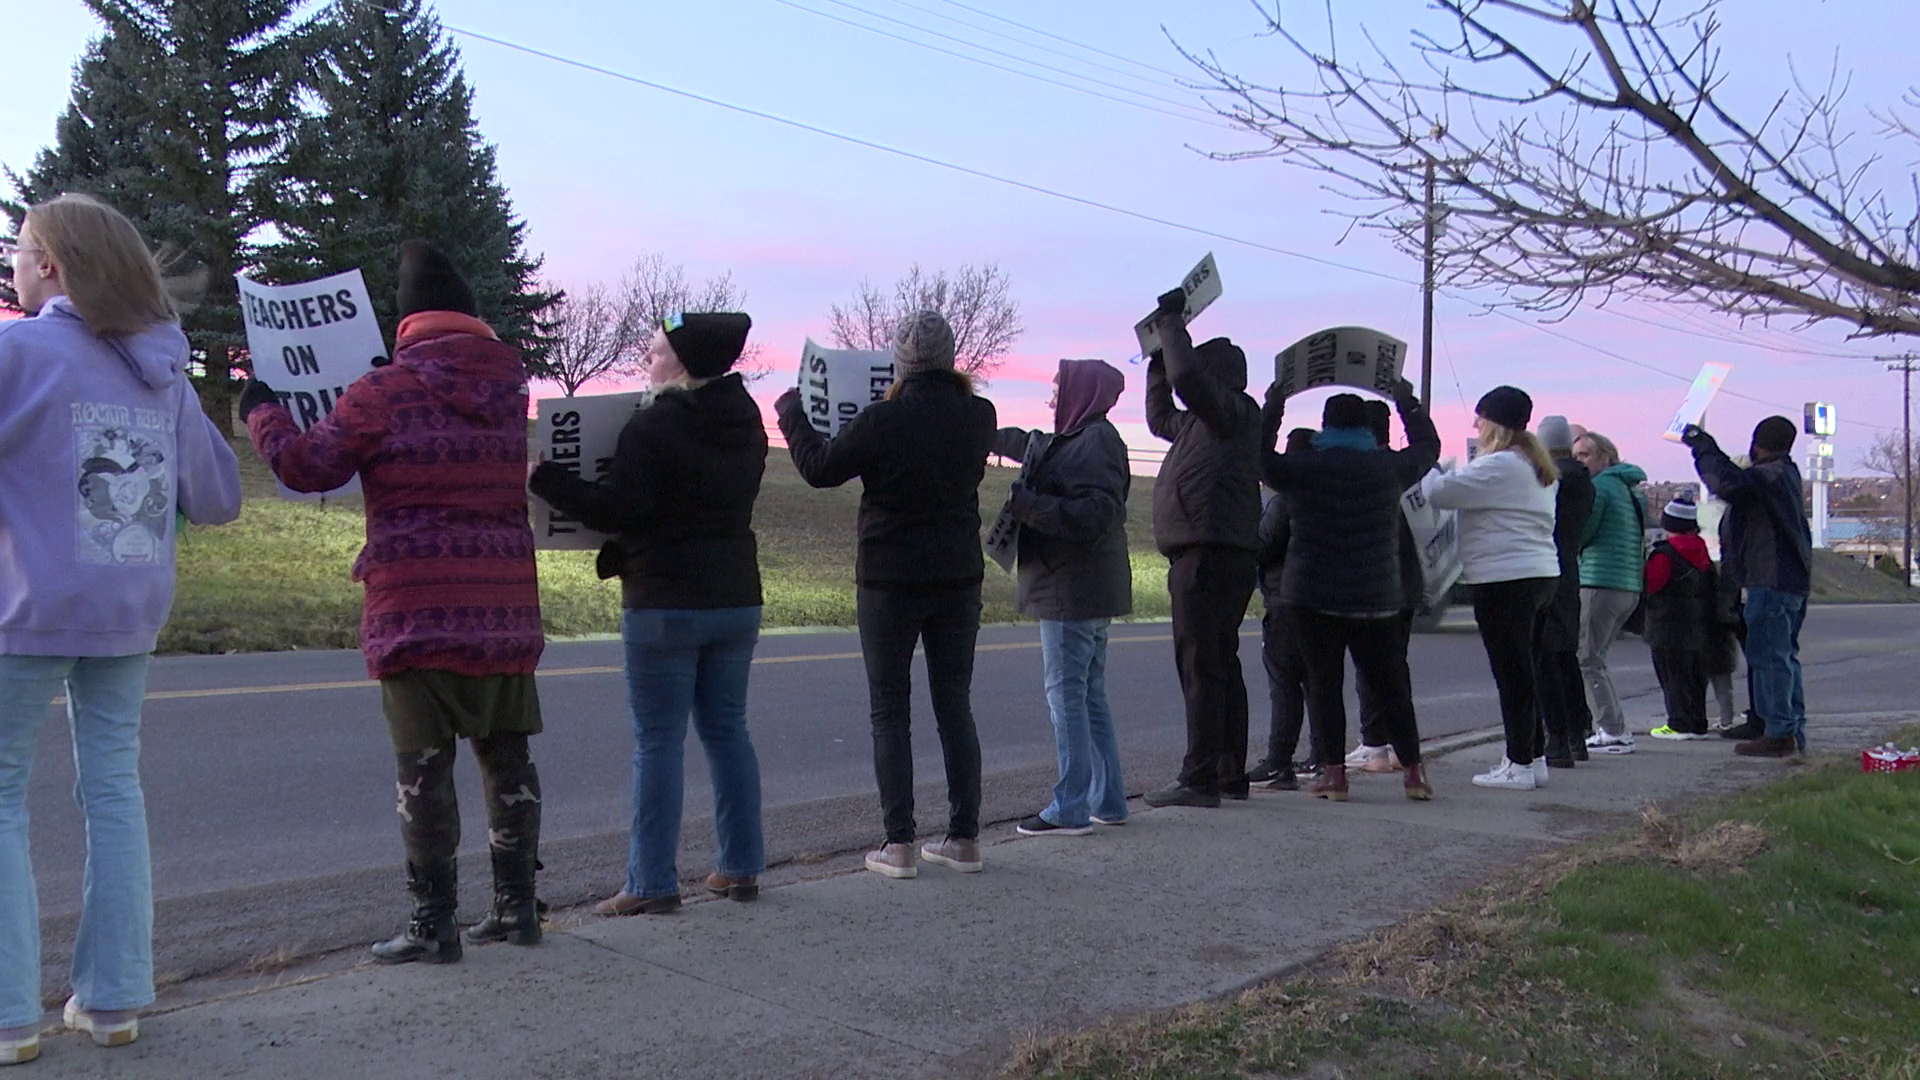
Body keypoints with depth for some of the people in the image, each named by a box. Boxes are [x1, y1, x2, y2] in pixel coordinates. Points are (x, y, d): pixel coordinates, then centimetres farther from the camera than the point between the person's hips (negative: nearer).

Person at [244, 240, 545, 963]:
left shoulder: (385, 393, -6)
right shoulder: (520, 388, 7)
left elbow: (308, 466, -1)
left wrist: (262, 414, 16)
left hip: (417, 612, -4)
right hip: (508, 610, 5)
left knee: (423, 768, 2)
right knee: (507, 756, 13)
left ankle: (434, 926, 6)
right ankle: (517, 908, 20)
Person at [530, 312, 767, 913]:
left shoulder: (653, 426, -13)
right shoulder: (746, 423, 9)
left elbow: (618, 510, -16)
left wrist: (543, 477, -7)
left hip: (665, 604, -7)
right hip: (737, 598, 7)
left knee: (658, 741, 0)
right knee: (727, 730, 13)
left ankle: (652, 884, 4)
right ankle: (741, 868, 18)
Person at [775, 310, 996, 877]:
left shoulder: (883, 421, -17)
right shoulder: (978, 416, -3)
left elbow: (819, 466, -4)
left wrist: (792, 412, 13)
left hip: (889, 580, -4)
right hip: (959, 577, 4)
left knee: (890, 712, 4)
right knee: (955, 705, 11)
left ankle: (899, 844, 3)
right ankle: (964, 838, 14)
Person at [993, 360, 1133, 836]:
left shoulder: (1096, 442, -15)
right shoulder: (1069, 441, 16)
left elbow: (1096, 515, -24)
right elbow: (1023, 443, 36)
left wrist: (1028, 505, -22)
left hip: (1074, 592, -10)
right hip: (1089, 593, 10)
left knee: (1066, 695, -6)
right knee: (1091, 695, 14)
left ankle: (1070, 809, -1)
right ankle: (1107, 801, 21)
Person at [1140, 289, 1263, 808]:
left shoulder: (1235, 412, -6)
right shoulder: (1203, 423, 22)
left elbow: (1187, 377, -23)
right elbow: (1160, 418, 39)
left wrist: (1172, 324, -9)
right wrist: (1160, 356, 33)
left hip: (1210, 556, -11)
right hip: (1206, 555, 11)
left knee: (1201, 667, -11)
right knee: (1221, 665, 14)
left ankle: (1200, 779, -10)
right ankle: (1231, 774, 21)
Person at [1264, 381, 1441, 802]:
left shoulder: (1304, 467, -5)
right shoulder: (1390, 467, 3)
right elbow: (1429, 447, 21)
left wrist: (1272, 407, 18)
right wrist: (1409, 403, 33)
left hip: (1313, 596, -2)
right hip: (1377, 597, 3)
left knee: (1323, 680, 2)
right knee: (1387, 681, 10)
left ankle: (1333, 772, 1)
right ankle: (1413, 769, 13)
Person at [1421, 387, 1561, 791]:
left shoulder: (1499, 466, -14)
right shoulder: (1538, 468, 18)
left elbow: (1439, 492, -19)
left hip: (1506, 580, -10)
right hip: (1541, 575, 10)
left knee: (1512, 673, -5)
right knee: (1524, 671, 15)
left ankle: (1520, 764, 0)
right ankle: (1533, 757, 20)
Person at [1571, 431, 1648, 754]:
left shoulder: (1601, 486, -7)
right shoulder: (1629, 488, 20)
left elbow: (1579, 534, -11)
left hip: (1600, 582, -9)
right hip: (1630, 586, 9)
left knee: (1587, 660, -5)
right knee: (1594, 658, 15)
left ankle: (1613, 731, -8)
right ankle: (1613, 728, 13)